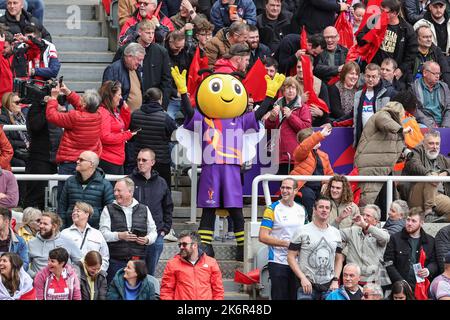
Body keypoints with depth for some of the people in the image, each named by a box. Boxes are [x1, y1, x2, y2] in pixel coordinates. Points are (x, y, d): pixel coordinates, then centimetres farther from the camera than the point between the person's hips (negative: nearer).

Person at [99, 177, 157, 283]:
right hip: (116, 261, -2)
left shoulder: (144, 210, 14)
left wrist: (147, 239, -6)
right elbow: (103, 233, -3)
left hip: (138, 260, 2)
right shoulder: (108, 210, 7)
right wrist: (119, 236, -19)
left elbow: (153, 231, 17)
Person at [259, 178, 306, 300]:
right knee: (279, 296, -4)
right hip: (278, 262, -5)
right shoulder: (272, 209, -5)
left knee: (296, 296, 7)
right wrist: (286, 243, -16)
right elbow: (263, 237, -11)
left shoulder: (301, 210, 11)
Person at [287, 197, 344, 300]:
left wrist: (335, 280, 4)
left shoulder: (335, 233, 13)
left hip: (329, 286, 4)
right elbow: (291, 257, -3)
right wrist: (303, 278, -12)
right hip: (308, 284, -4)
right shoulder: (302, 231, -1)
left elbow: (339, 259, 18)